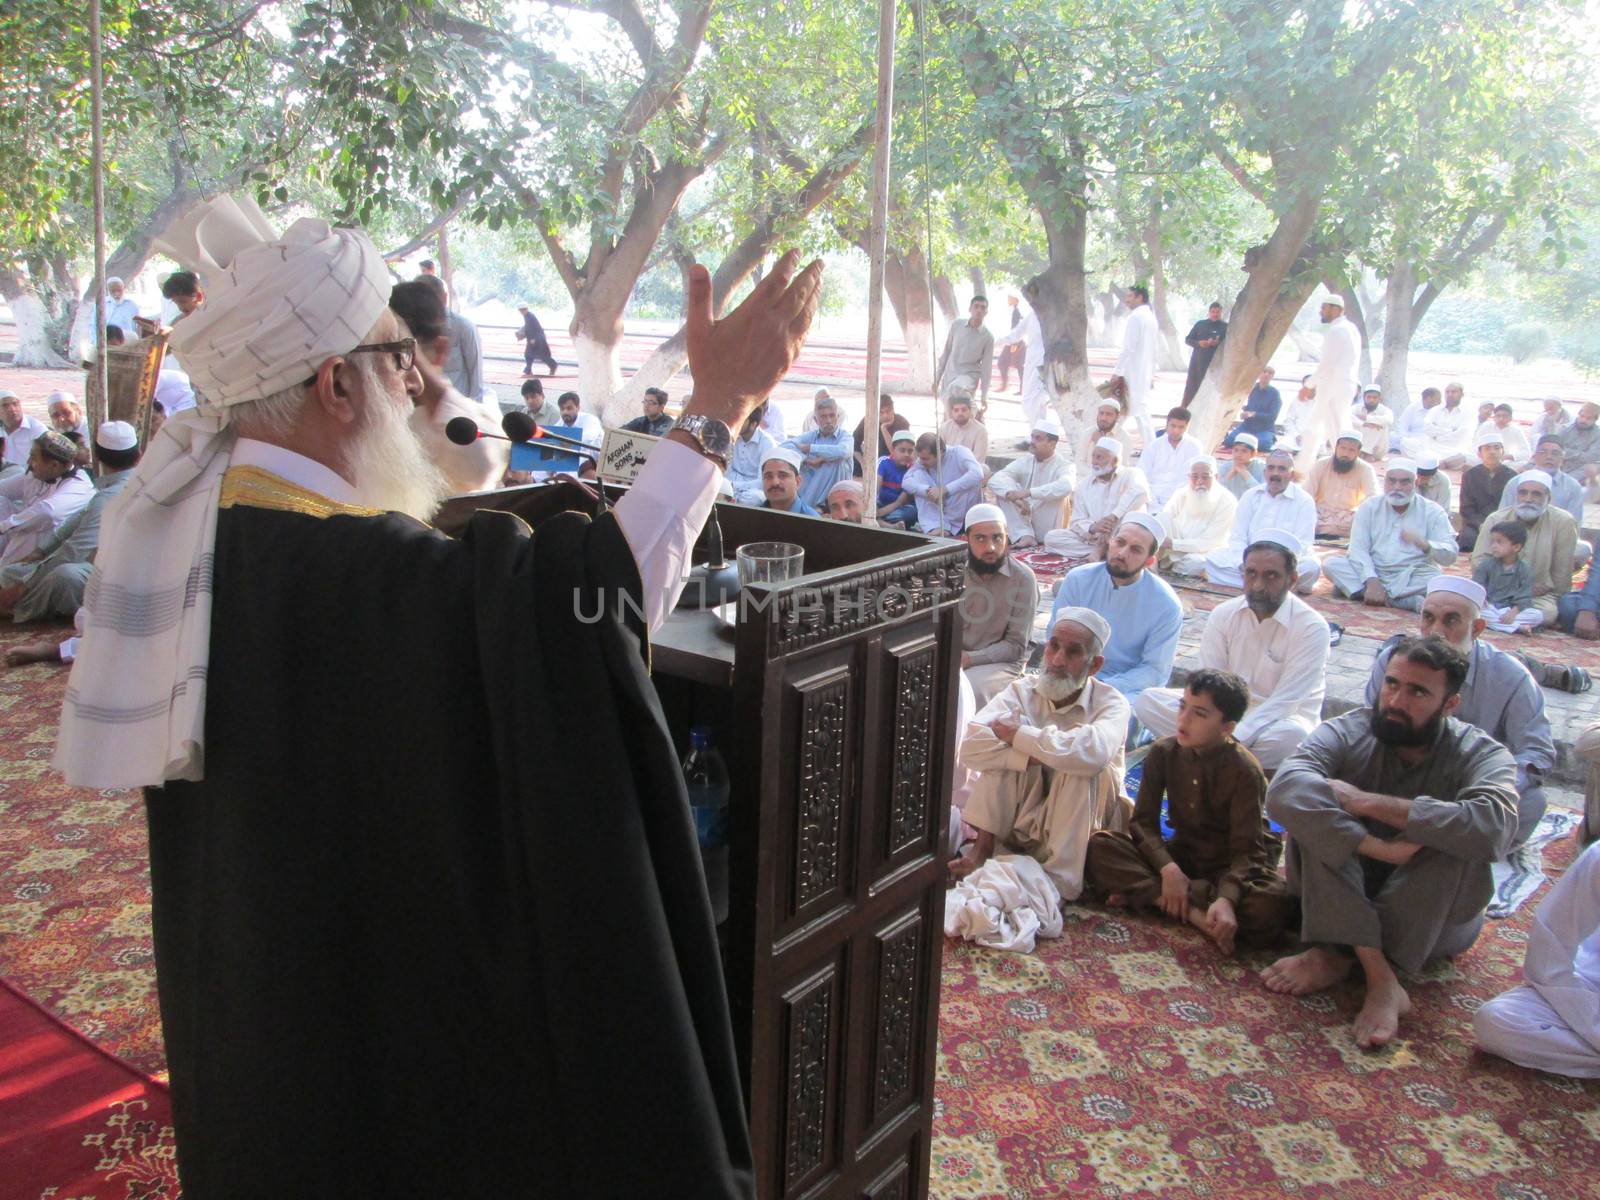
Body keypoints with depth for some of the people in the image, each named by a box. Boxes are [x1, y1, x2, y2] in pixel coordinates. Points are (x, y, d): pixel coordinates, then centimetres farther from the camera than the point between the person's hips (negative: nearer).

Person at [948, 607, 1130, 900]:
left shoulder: (1111, 703, -15)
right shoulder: (1023, 690, -6)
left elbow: (1093, 752, -40)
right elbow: (971, 747, -22)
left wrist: (1018, 735, -30)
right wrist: (1032, 756, -34)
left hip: (1083, 824, -2)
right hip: (1023, 818, 2)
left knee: (1084, 768, -30)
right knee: (1007, 753, -21)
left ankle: (1061, 880, -29)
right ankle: (981, 848, -19)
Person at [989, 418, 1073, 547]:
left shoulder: (1063, 466, -9)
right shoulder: (1024, 461, 2)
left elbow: (1065, 487, -34)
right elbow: (995, 479, -13)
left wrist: (1028, 492, -38)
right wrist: (1014, 495, -33)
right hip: (1024, 521, 4)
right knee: (1003, 490, -14)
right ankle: (1025, 535, -24)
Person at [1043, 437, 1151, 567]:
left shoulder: (1131, 474, -3)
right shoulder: (1084, 487, 9)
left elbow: (1140, 492, -28)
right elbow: (1076, 522, 1)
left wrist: (1113, 517, -36)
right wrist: (1092, 528, -23)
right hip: (1092, 539, 4)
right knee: (1051, 538, -14)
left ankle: (1102, 549, -23)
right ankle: (1106, 549, -21)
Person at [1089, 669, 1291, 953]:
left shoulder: (1244, 771, -18)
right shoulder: (1164, 753, -8)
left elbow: (1247, 850, -23)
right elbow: (1143, 822, -10)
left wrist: (1226, 899, -41)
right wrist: (1168, 868, -29)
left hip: (1231, 865, -3)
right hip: (1181, 854, 3)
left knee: (1269, 908, -37)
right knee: (1100, 847, -22)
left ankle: (1144, 894, -30)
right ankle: (1195, 914, -33)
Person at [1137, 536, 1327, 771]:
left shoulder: (1312, 627, -15)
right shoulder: (1223, 614, -4)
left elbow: (1285, 701, -21)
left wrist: (1233, 740, -31)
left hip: (1281, 718, -3)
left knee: (1291, 735, -40)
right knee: (1149, 700, -16)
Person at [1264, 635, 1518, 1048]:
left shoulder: (1481, 754, -12)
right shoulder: (1347, 733, -12)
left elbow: (1493, 828, -37)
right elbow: (1285, 791, -34)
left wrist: (1367, 802, -33)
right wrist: (1375, 846, -40)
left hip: (1434, 917, 0)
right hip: (1336, 901, 0)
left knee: (1461, 839, -29)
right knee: (1314, 806, -27)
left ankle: (1336, 954, -26)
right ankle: (1379, 974, -33)